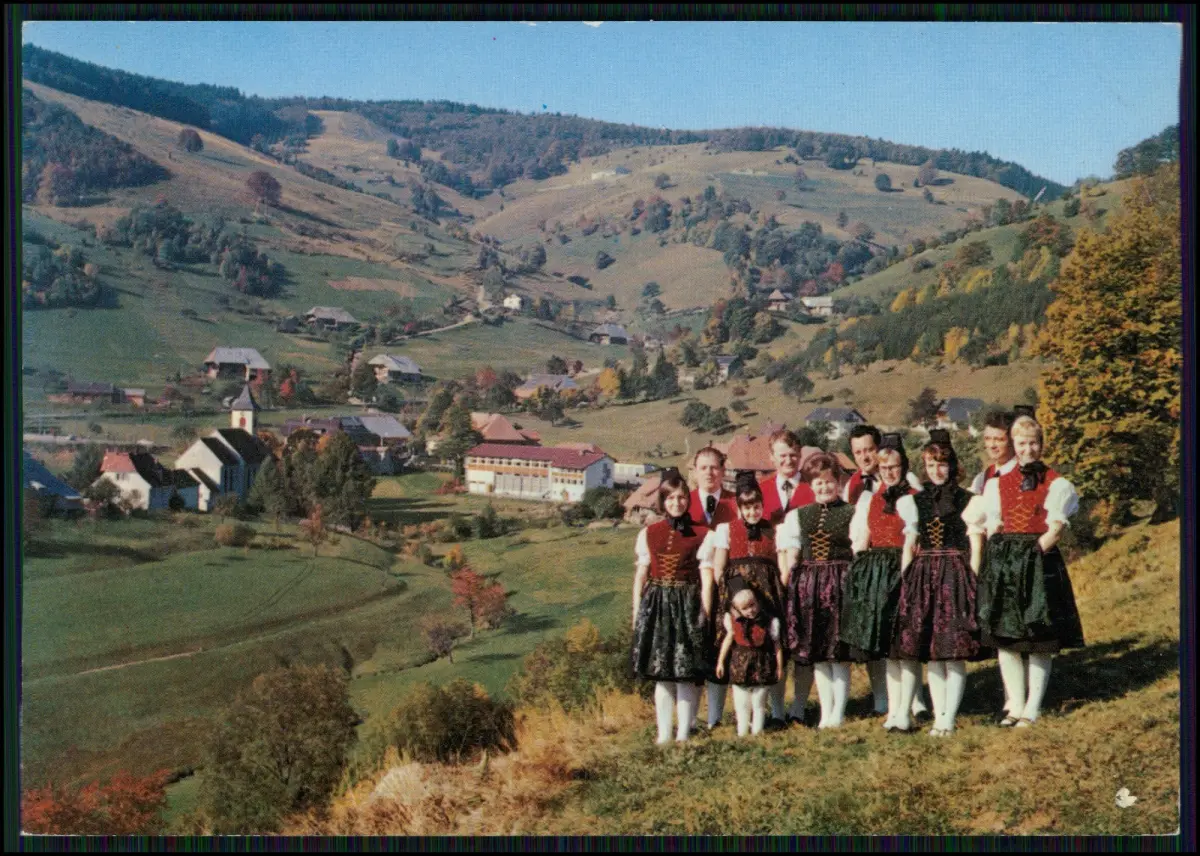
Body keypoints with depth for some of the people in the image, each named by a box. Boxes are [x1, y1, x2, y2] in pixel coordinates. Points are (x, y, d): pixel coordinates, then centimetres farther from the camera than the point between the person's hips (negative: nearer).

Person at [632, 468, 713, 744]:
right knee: (661, 674, 7)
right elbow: (641, 575, 10)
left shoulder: (701, 534, 1)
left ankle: (683, 734, 4)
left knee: (686, 674, -3)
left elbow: (706, 577, -1)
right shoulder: (649, 534, 9)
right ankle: (664, 734, 13)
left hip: (688, 606, -3)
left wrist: (704, 615, -7)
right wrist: (637, 613, 6)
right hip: (656, 606, 3)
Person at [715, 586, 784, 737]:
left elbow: (776, 645, -3)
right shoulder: (735, 622, -2)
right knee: (742, 704, 9)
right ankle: (742, 732, 19)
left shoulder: (769, 621, -8)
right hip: (740, 666, 2)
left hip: (762, 667, -2)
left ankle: (757, 730, 17)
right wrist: (720, 661, 7)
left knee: (759, 704, 9)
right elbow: (728, 640, 7)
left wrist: (780, 667, -3)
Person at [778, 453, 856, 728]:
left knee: (839, 652, 0)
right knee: (816, 652, 6)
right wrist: (783, 586, 0)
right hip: (807, 586, 4)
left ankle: (838, 712, 6)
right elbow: (790, 557, 10)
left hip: (839, 583, -3)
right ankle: (826, 711, 13)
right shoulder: (797, 516, 12)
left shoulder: (851, 514, 1)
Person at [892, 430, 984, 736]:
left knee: (954, 652, -7)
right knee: (929, 652, 3)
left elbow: (976, 546, -1)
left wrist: (972, 583, -9)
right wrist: (905, 581, 6)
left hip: (955, 574, -4)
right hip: (922, 577, 4)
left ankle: (948, 719, -5)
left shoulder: (967, 501, 2)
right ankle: (939, 717, 9)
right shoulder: (917, 501, 14)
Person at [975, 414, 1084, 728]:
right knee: (1005, 638, 3)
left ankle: (1032, 710, 2)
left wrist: (1031, 552, -12)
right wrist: (1005, 556, -4)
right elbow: (992, 529, 10)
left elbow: (1053, 532, -4)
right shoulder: (997, 484, 14)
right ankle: (1016, 706, 11)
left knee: (1040, 643, -3)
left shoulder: (1057, 484, 4)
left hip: (1039, 563, -3)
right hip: (1001, 565, 3)